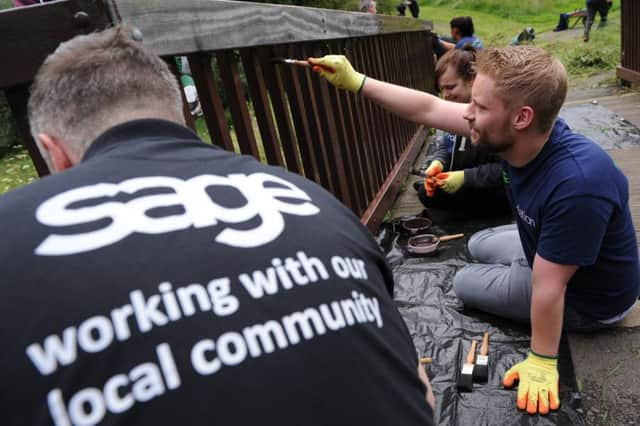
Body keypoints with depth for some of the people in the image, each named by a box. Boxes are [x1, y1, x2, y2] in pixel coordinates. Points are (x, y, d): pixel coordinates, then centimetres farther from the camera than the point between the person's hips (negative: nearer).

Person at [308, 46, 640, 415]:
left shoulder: (576, 184, -44)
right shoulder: (519, 134, -20)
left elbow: (548, 287, -33)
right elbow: (429, 109, -14)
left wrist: (541, 361, -20)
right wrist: (355, 81, -13)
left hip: (591, 299, -7)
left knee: (466, 282, 4)